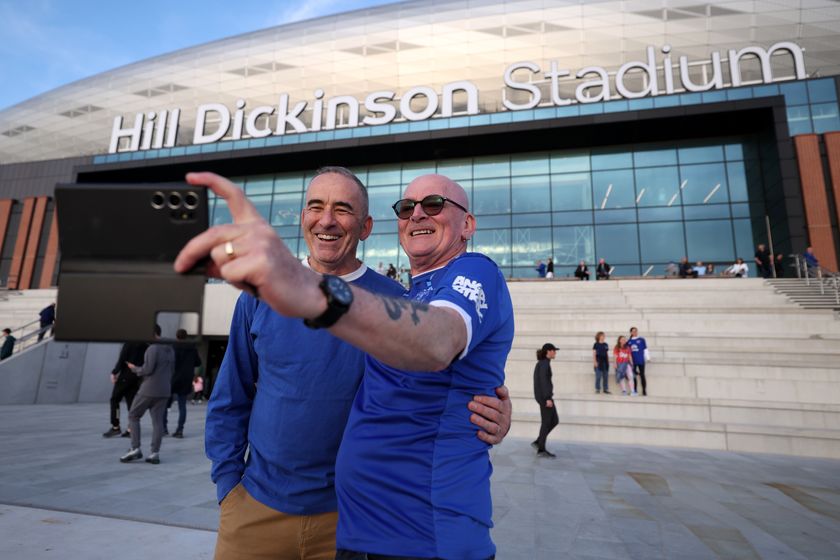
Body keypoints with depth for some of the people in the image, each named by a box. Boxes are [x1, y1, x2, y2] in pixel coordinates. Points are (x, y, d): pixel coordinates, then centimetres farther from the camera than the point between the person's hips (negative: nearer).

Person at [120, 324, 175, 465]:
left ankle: (135, 449, 7)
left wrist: (134, 368, 0)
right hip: (164, 391, 7)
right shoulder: (170, 349, 12)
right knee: (158, 420, 6)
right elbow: (172, 370, 16)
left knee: (133, 416, 9)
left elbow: (147, 369, -16)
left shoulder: (153, 348, -13)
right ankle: (155, 453, 5)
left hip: (149, 389, -7)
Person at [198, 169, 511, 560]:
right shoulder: (261, 294, -4)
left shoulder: (394, 304, -11)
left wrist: (488, 418, -24)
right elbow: (229, 401, 5)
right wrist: (228, 483, 0)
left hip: (351, 513, -1)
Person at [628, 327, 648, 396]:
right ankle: (635, 391, 16)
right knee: (633, 376, 7)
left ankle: (644, 391, 7)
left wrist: (647, 358, -4)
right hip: (632, 361, 3)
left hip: (641, 361, -3)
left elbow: (645, 349, 0)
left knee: (642, 375, 1)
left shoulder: (642, 339, 0)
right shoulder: (629, 341, 7)